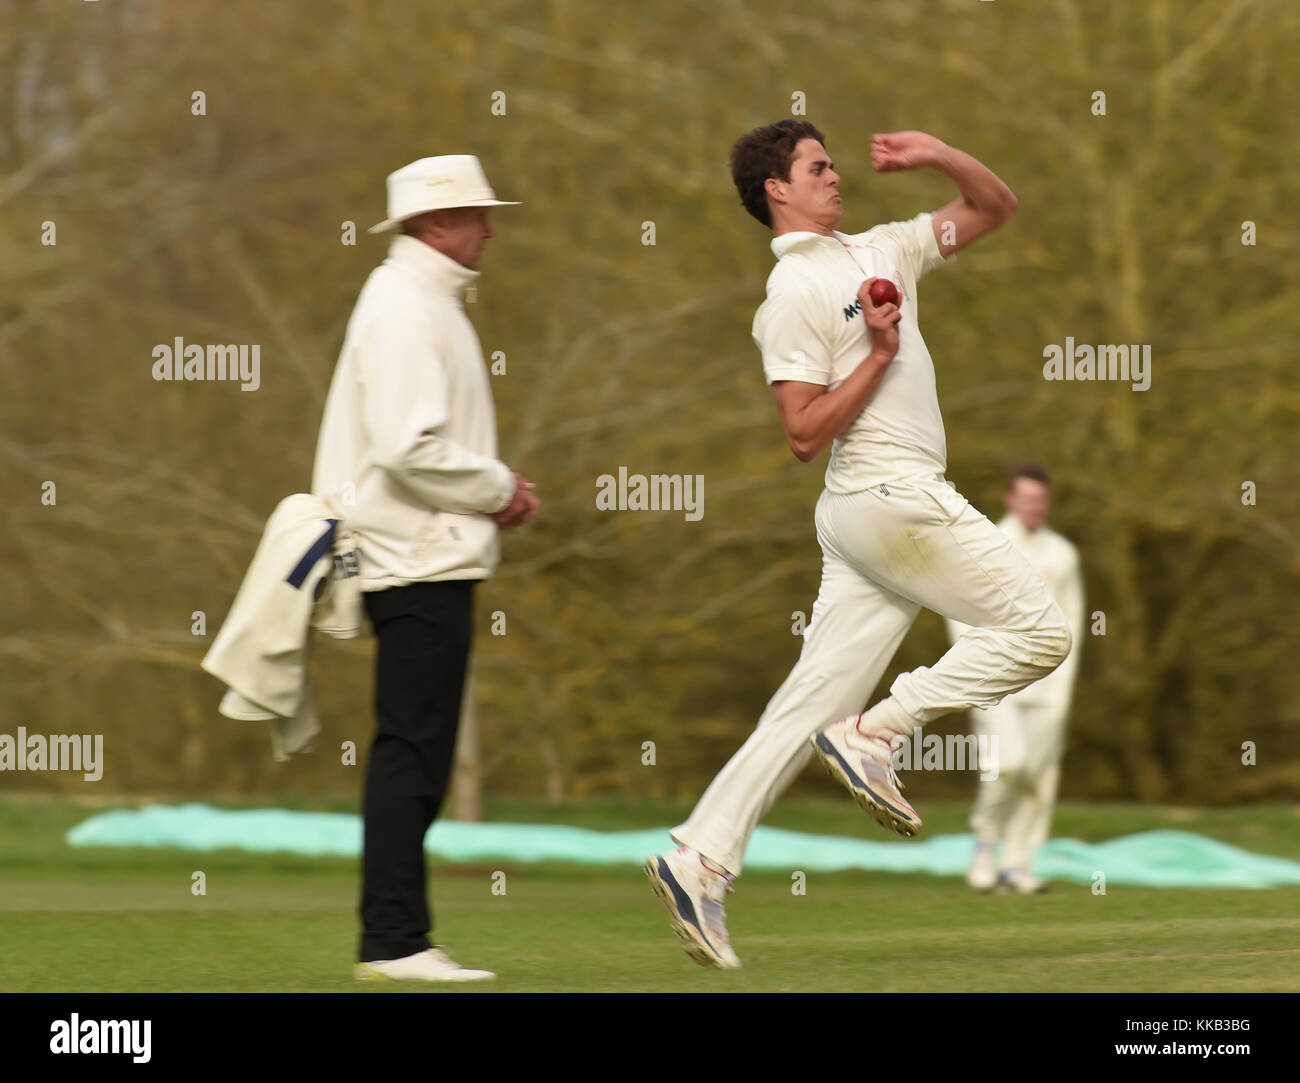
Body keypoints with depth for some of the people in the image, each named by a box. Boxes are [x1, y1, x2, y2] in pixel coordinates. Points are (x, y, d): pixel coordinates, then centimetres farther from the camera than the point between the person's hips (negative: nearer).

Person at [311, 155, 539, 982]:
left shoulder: (427, 300, 20)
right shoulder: (405, 307, -13)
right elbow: (409, 449, -23)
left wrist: (493, 487, 14)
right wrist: (498, 489, -11)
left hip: (426, 557, 11)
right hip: (421, 561, -11)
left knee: (412, 754, 10)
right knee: (413, 750, -10)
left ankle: (396, 936, 11)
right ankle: (395, 942, -10)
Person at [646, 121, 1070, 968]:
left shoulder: (878, 253, 17)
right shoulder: (794, 291, -8)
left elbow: (995, 207, 23)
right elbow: (805, 435, -14)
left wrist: (938, 156, 7)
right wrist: (879, 357, -15)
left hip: (865, 515, 8)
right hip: (893, 498, -8)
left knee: (812, 703, 3)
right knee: (1040, 630, -6)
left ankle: (703, 856, -3)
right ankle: (876, 734, -7)